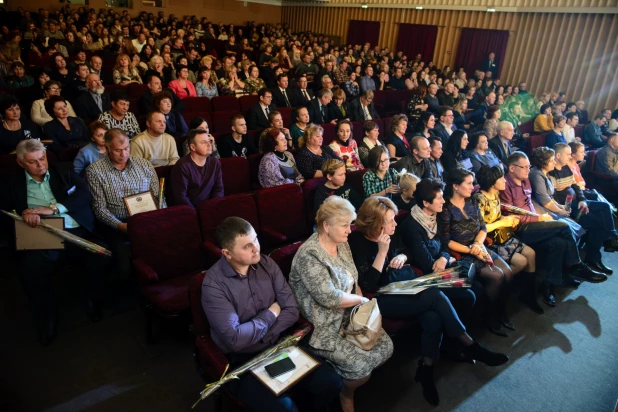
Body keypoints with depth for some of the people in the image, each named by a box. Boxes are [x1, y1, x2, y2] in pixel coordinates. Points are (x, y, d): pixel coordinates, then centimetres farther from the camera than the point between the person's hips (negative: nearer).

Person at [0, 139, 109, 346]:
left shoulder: (64, 172, 15)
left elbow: (84, 194, 1)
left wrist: (53, 208, -13)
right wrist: (24, 213, -16)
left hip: (77, 232, 0)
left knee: (102, 256, -26)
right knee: (30, 270, -30)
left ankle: (93, 298, 5)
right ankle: (47, 315, -2)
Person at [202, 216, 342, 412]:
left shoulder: (267, 264, -3)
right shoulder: (213, 285, -18)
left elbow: (292, 310, -5)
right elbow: (235, 339, -25)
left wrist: (258, 336, -17)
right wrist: (270, 314, -12)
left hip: (279, 344, 5)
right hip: (242, 360, -4)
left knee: (331, 382, -9)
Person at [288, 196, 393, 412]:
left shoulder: (341, 244, 3)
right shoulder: (309, 255, -25)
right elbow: (329, 298, -28)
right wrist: (361, 300, -13)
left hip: (349, 316, 8)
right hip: (324, 327, -8)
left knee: (385, 346, -1)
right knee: (361, 365, -17)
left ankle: (353, 379, 25)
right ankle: (345, 394, 18)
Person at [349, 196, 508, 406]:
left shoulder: (390, 233, 3)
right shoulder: (357, 243, -16)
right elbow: (368, 286, -21)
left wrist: (403, 257, -1)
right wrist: (382, 251, -25)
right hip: (386, 299, -7)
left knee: (433, 318, -22)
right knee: (437, 297, -25)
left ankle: (427, 369, -6)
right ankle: (469, 345, -7)